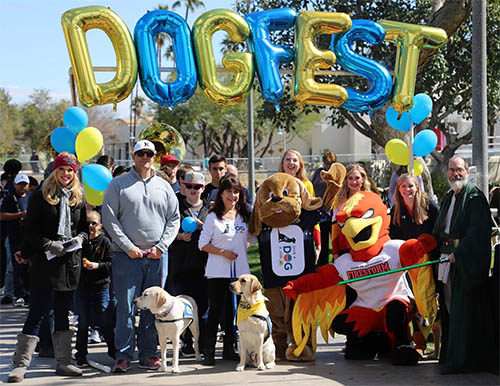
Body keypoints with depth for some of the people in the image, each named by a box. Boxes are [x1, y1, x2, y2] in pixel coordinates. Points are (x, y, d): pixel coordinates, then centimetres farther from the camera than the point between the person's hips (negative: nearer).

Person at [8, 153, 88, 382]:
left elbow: (84, 226, 18)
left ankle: (63, 363, 18)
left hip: (71, 262, 5)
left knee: (63, 314, 11)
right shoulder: (41, 196, -3)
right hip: (45, 262, -5)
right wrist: (48, 244, -17)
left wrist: (80, 238, -3)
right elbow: (29, 229, -5)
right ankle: (20, 364, -5)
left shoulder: (78, 198, 11)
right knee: (37, 312, -8)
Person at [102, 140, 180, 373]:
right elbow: (109, 218, -2)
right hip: (127, 256, -3)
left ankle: (148, 353, 13)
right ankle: (123, 356, 0)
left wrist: (161, 246, -3)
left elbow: (174, 219, 11)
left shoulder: (164, 186, 12)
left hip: (157, 256, 3)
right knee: (125, 307, -5)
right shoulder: (118, 184, 3)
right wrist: (128, 247, -10)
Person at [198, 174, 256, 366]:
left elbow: (253, 238, 16)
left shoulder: (244, 216, 11)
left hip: (239, 271, 4)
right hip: (218, 271, -4)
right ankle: (209, 352, -2)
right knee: (215, 310, -4)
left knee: (233, 311, 7)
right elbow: (203, 244, -1)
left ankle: (229, 349, 16)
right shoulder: (213, 218, 0)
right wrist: (222, 252, -13)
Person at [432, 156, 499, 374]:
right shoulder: (448, 199, 18)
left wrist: (459, 252, -22)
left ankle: (460, 359, -6)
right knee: (450, 308, 10)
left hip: (466, 261, -8)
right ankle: (450, 355, 16)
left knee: (462, 312, -8)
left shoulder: (474, 197, -8)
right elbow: (438, 231, 23)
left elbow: (477, 231, -18)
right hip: (447, 260, 8)